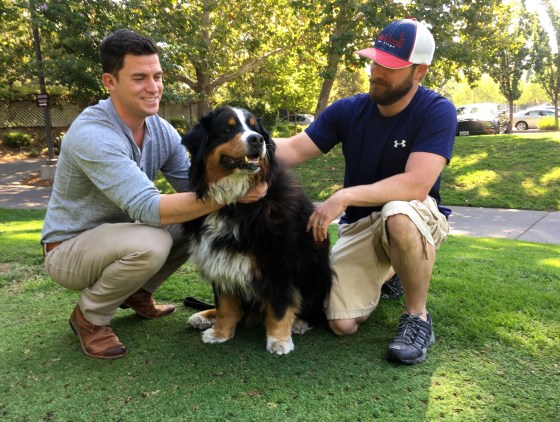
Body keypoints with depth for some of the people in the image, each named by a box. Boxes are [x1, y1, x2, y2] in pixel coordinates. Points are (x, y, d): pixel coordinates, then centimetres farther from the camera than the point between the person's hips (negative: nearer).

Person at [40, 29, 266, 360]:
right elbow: (148, 208, -38)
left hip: (120, 236, 7)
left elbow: (194, 187, -6)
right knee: (150, 243, -35)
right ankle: (89, 316, -5)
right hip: (69, 249, -7)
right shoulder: (92, 134, -30)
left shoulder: (161, 130, -7)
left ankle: (138, 293, 13)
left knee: (200, 220, -6)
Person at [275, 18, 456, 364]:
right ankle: (382, 276, 26)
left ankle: (418, 318, -16)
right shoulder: (348, 110, -5)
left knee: (398, 213, -41)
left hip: (414, 218, -3)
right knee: (342, 324, -9)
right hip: (360, 225, 4)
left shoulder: (438, 111, -18)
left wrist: (345, 196, -38)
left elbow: (417, 185, -30)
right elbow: (294, 149, -9)